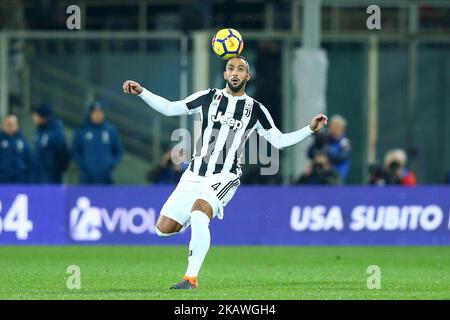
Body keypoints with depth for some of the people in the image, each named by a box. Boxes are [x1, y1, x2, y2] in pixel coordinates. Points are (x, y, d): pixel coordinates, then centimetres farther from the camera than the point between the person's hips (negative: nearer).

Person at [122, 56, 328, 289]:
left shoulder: (255, 110, 5)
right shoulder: (208, 98, 7)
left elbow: (279, 140, 10)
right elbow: (169, 108, 13)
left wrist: (310, 129, 0)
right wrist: (141, 92, 4)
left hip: (224, 177, -3)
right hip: (194, 174, 3)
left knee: (199, 210, -34)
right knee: (163, 229, -4)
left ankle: (191, 278, -29)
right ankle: (197, 222, 30)